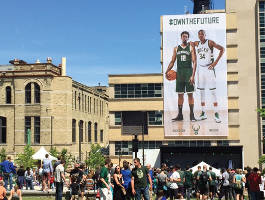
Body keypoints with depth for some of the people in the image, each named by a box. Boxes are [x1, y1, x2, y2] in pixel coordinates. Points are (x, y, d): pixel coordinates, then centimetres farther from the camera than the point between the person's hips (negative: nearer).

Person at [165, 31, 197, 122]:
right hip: (179, 73, 3)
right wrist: (167, 71, -2)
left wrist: (193, 75, -16)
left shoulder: (191, 47, 0)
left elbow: (194, 62, -6)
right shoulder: (176, 48, 11)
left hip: (188, 72, -3)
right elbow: (172, 61, 13)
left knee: (190, 94, -3)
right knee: (180, 94, 6)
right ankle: (180, 115, 12)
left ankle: (192, 115, 2)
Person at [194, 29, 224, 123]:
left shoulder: (210, 42, -4)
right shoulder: (196, 44, 11)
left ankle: (216, 113, -7)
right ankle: (203, 113, 13)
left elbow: (222, 49, -8)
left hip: (209, 68, -5)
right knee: (201, 91, 6)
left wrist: (216, 61, -12)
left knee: (213, 91, -7)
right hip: (200, 69, 5)